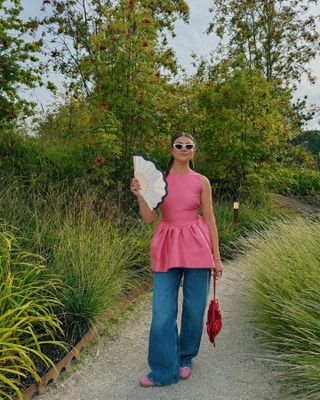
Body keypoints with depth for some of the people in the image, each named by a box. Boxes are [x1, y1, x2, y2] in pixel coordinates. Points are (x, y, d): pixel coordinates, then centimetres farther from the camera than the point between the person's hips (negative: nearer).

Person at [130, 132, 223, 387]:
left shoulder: (201, 181, 2)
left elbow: (209, 219, 3)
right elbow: (148, 218, -1)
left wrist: (216, 256, 3)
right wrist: (139, 195, -17)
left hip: (196, 247, 0)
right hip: (167, 247, 0)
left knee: (194, 308, 10)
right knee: (162, 312, 0)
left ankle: (185, 359, 35)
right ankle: (164, 372, 18)